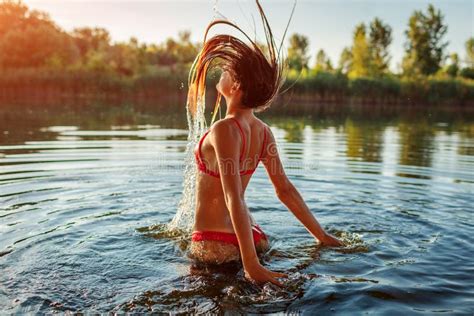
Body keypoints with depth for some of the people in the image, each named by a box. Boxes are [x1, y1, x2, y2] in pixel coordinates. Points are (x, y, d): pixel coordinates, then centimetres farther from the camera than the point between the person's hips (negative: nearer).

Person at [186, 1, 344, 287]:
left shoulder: (224, 130, -25)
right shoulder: (263, 131, -3)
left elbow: (234, 200, -30)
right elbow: (286, 190, -1)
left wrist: (251, 266, -31)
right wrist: (321, 235, 9)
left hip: (214, 245, -6)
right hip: (251, 236, 7)